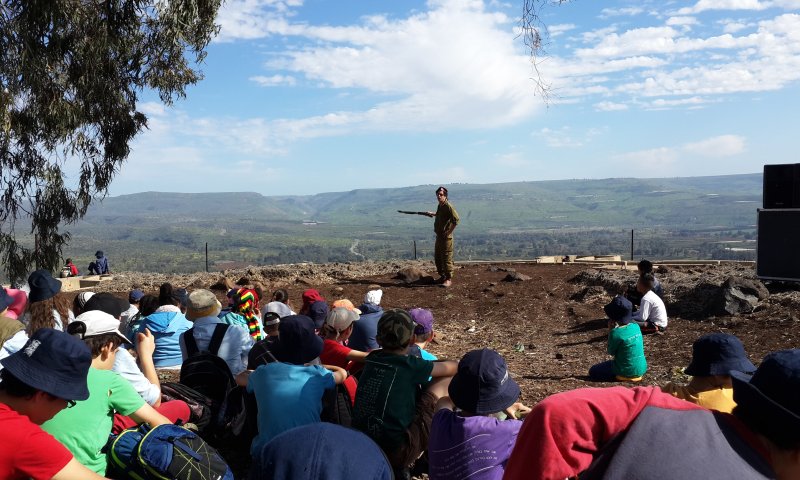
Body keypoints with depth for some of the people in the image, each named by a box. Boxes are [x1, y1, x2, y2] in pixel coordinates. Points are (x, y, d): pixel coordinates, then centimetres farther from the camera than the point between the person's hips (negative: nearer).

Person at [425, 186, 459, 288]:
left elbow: (456, 220, -24)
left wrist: (449, 232, -21)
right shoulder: (440, 205, 12)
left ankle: (448, 279, 2)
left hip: (446, 237, -10)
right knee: (437, 257, 16)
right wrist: (433, 214, 27)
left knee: (446, 258, -6)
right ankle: (442, 276, 28)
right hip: (439, 236, 10)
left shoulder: (448, 206, -16)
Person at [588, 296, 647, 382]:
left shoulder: (616, 333, -24)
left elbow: (611, 352, -9)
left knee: (593, 372, 9)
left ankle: (623, 378, -2)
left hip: (627, 372, -8)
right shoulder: (636, 326, -3)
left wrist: (610, 330, -10)